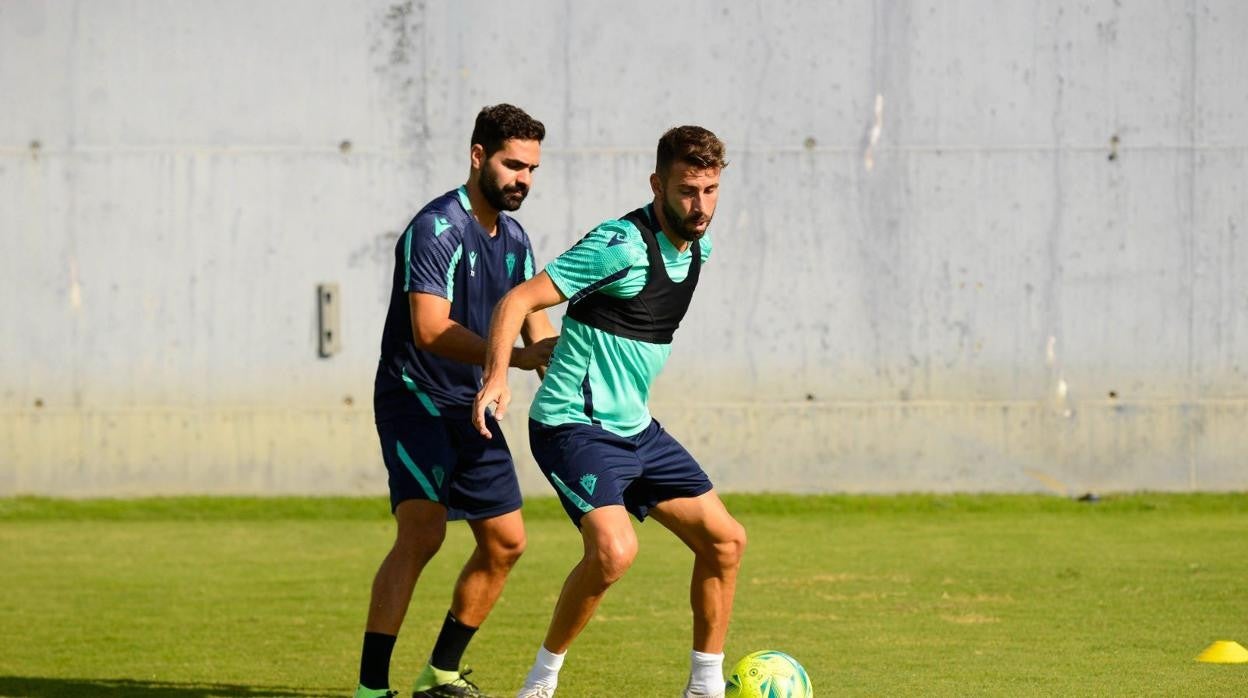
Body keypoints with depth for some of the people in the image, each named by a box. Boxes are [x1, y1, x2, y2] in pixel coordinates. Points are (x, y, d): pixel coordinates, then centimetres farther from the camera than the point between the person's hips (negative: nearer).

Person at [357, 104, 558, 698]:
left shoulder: (514, 240, 10)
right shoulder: (437, 228, -18)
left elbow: (535, 323, 15)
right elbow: (431, 331, -28)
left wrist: (560, 354, -8)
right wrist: (519, 356, -32)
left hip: (469, 406, 9)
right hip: (415, 398, -9)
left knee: (505, 541, 9)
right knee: (422, 529, -24)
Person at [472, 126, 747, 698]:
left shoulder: (696, 247, 7)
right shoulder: (620, 244, -19)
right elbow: (517, 301, -22)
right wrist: (498, 377, -36)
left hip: (635, 429, 9)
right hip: (574, 428, -9)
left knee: (724, 540, 6)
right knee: (614, 548, -27)